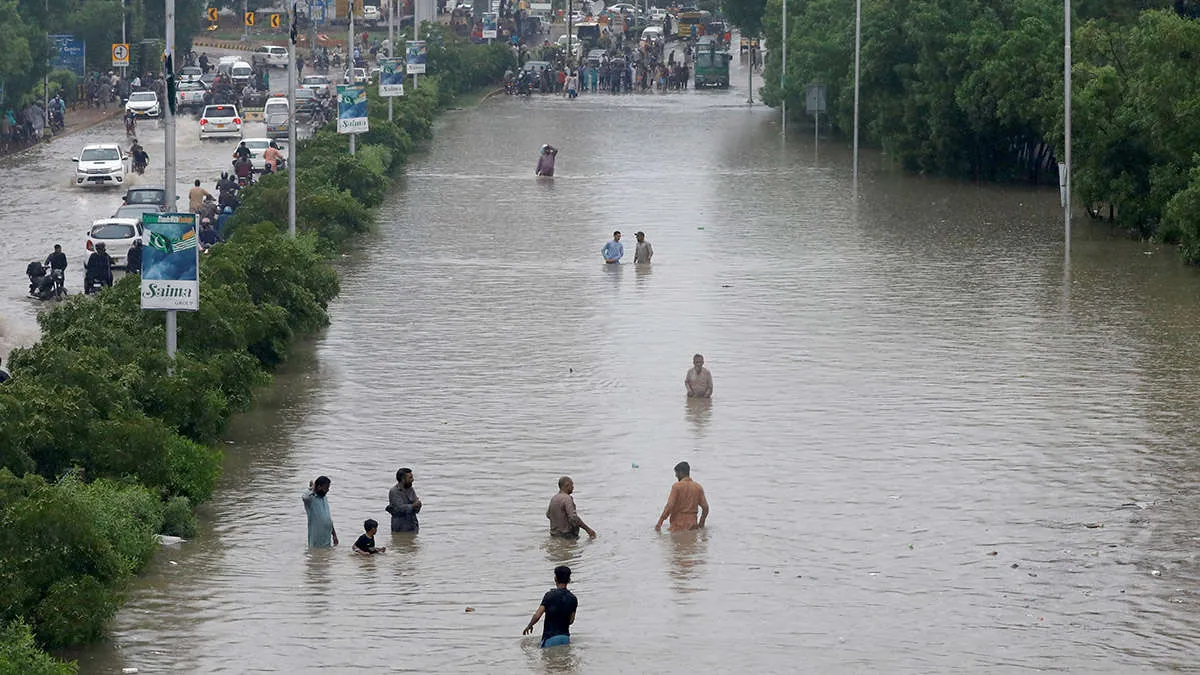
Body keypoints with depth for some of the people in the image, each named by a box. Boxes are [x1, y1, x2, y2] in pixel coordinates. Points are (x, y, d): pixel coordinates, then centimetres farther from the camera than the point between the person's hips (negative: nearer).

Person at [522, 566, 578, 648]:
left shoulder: (550, 595, -8)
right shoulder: (573, 599, 5)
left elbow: (537, 616, -11)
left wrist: (529, 626, 9)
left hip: (550, 637, -5)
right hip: (566, 637, 5)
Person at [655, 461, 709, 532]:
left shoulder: (677, 486, -8)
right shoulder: (698, 487, 7)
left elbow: (669, 506, -14)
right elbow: (705, 507, 5)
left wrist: (659, 523, -7)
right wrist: (701, 525, 17)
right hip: (692, 525, 5)